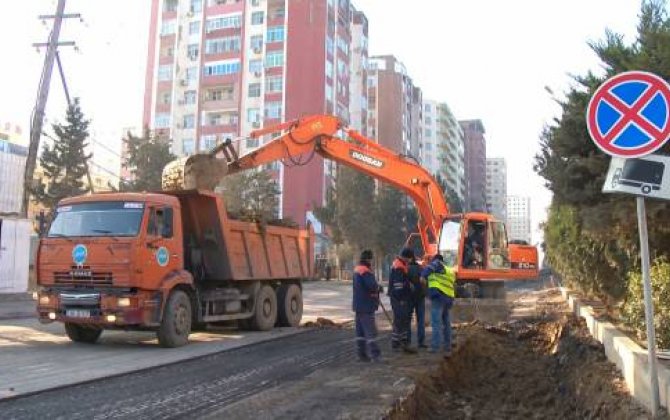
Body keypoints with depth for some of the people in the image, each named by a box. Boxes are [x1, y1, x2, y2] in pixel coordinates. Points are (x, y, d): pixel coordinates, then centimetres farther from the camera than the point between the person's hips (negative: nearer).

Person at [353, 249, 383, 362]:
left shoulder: (357, 270, 14)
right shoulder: (365, 271, -18)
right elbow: (372, 286, -27)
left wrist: (376, 287, 5)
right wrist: (379, 287, -7)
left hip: (359, 305, 10)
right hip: (366, 306, -10)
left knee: (361, 330, 12)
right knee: (370, 331, -8)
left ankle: (362, 354, 16)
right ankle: (375, 354, -8)